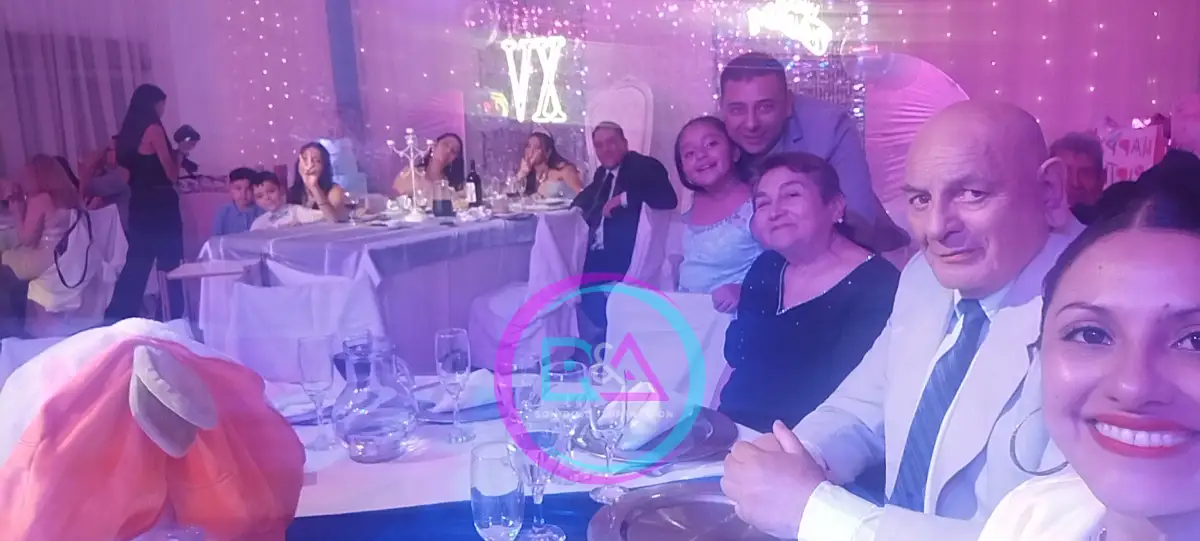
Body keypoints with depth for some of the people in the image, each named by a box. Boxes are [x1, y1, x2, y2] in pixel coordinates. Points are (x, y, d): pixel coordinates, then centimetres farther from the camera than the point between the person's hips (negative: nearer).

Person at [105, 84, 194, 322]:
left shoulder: (129, 132, 12)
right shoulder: (153, 129, -11)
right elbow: (171, 174, -12)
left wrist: (175, 152, 16)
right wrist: (181, 151, 6)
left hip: (140, 204, 8)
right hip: (159, 204, -8)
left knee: (137, 264, 13)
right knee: (170, 265, 1)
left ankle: (117, 320, 16)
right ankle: (174, 319, 7)